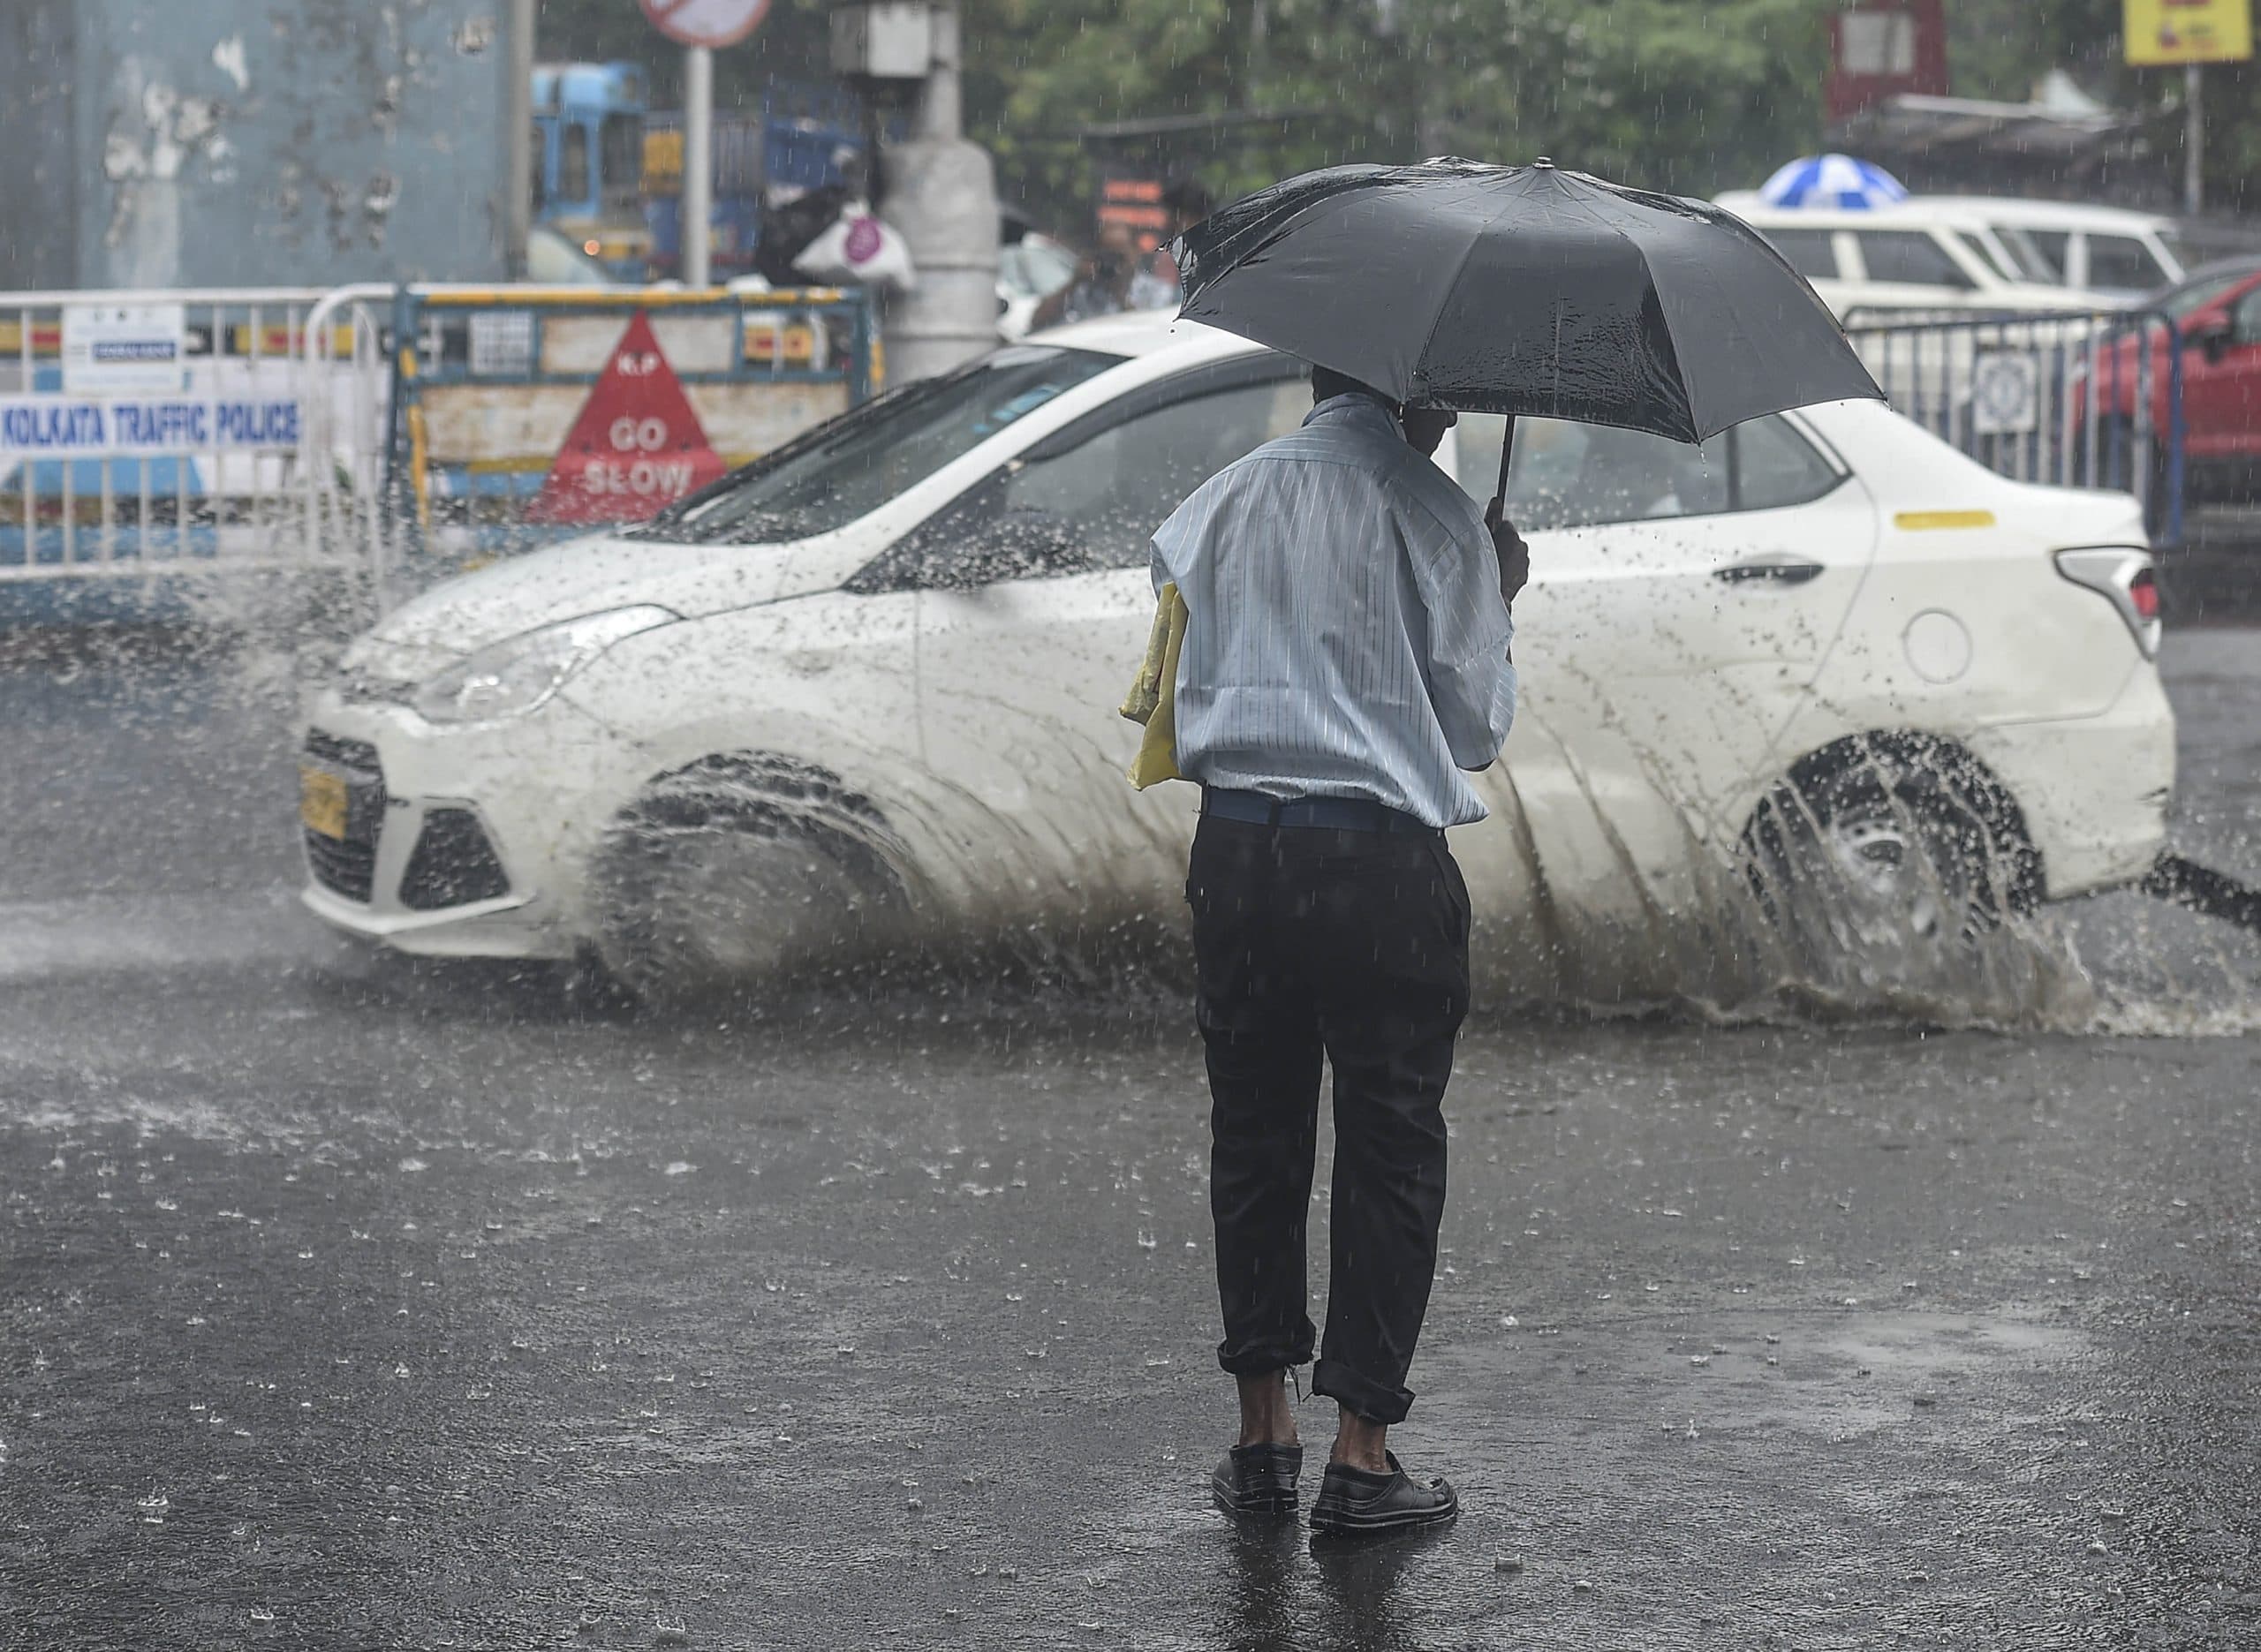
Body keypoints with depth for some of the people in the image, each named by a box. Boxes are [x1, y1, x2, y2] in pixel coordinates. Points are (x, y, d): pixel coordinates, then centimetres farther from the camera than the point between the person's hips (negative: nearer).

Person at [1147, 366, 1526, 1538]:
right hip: (1384, 859, -4)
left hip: (1235, 851, 4)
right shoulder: (1436, 517, -4)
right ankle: (1361, 1457, 4)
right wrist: (1497, 599, 15)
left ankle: (1262, 1433, 19)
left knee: (1254, 1134, 14)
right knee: (1391, 1152, 4)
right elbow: (1476, 727, 0)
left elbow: (1180, 691, 13)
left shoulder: (1220, 504, 9)